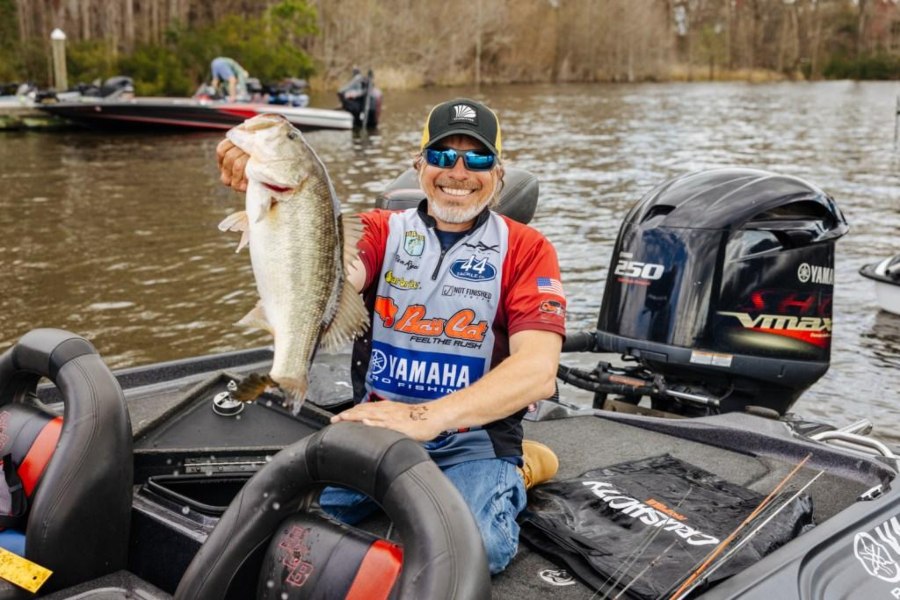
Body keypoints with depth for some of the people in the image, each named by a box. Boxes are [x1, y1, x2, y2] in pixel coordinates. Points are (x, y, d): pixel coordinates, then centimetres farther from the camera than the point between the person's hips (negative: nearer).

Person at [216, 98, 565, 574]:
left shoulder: (525, 249, -1)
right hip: (378, 423, 4)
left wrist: (427, 417, -30)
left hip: (474, 433, -3)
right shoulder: (384, 230, 6)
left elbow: (538, 369, -16)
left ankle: (510, 474, 3)